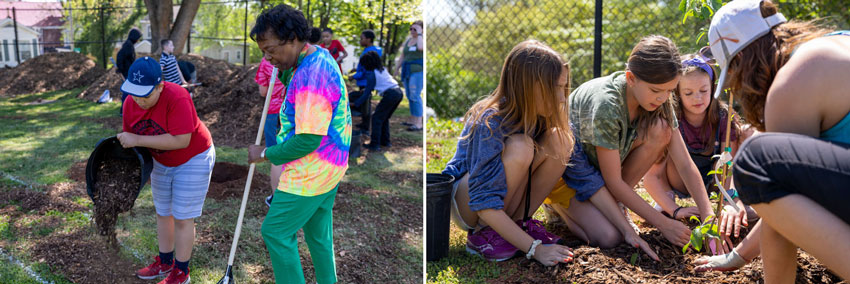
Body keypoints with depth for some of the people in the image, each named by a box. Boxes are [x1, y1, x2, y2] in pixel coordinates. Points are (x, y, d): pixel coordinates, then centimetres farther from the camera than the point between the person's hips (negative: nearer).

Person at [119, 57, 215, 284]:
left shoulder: (177, 98, -33)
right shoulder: (131, 104, -11)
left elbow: (181, 140, -38)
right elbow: (130, 139, 2)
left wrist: (138, 140, -36)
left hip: (193, 160, -7)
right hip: (161, 162, 7)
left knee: (182, 218, -1)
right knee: (163, 213, 17)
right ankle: (165, 263, 35)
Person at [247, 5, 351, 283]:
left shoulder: (311, 76, -26)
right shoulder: (321, 55, 6)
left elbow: (308, 140, -27)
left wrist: (266, 153, -13)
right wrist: (281, 70, 5)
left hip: (310, 173, -10)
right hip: (330, 166, 10)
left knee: (276, 232, 2)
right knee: (318, 232, 19)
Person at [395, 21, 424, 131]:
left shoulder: (422, 39, -4)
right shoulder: (408, 40, 17)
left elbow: (421, 47, -27)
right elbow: (402, 55, 21)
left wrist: (419, 33, -15)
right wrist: (397, 68, 16)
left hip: (418, 71, -7)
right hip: (407, 71, 7)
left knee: (415, 96, -13)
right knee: (409, 96, 10)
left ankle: (418, 123, -12)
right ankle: (412, 120, 18)